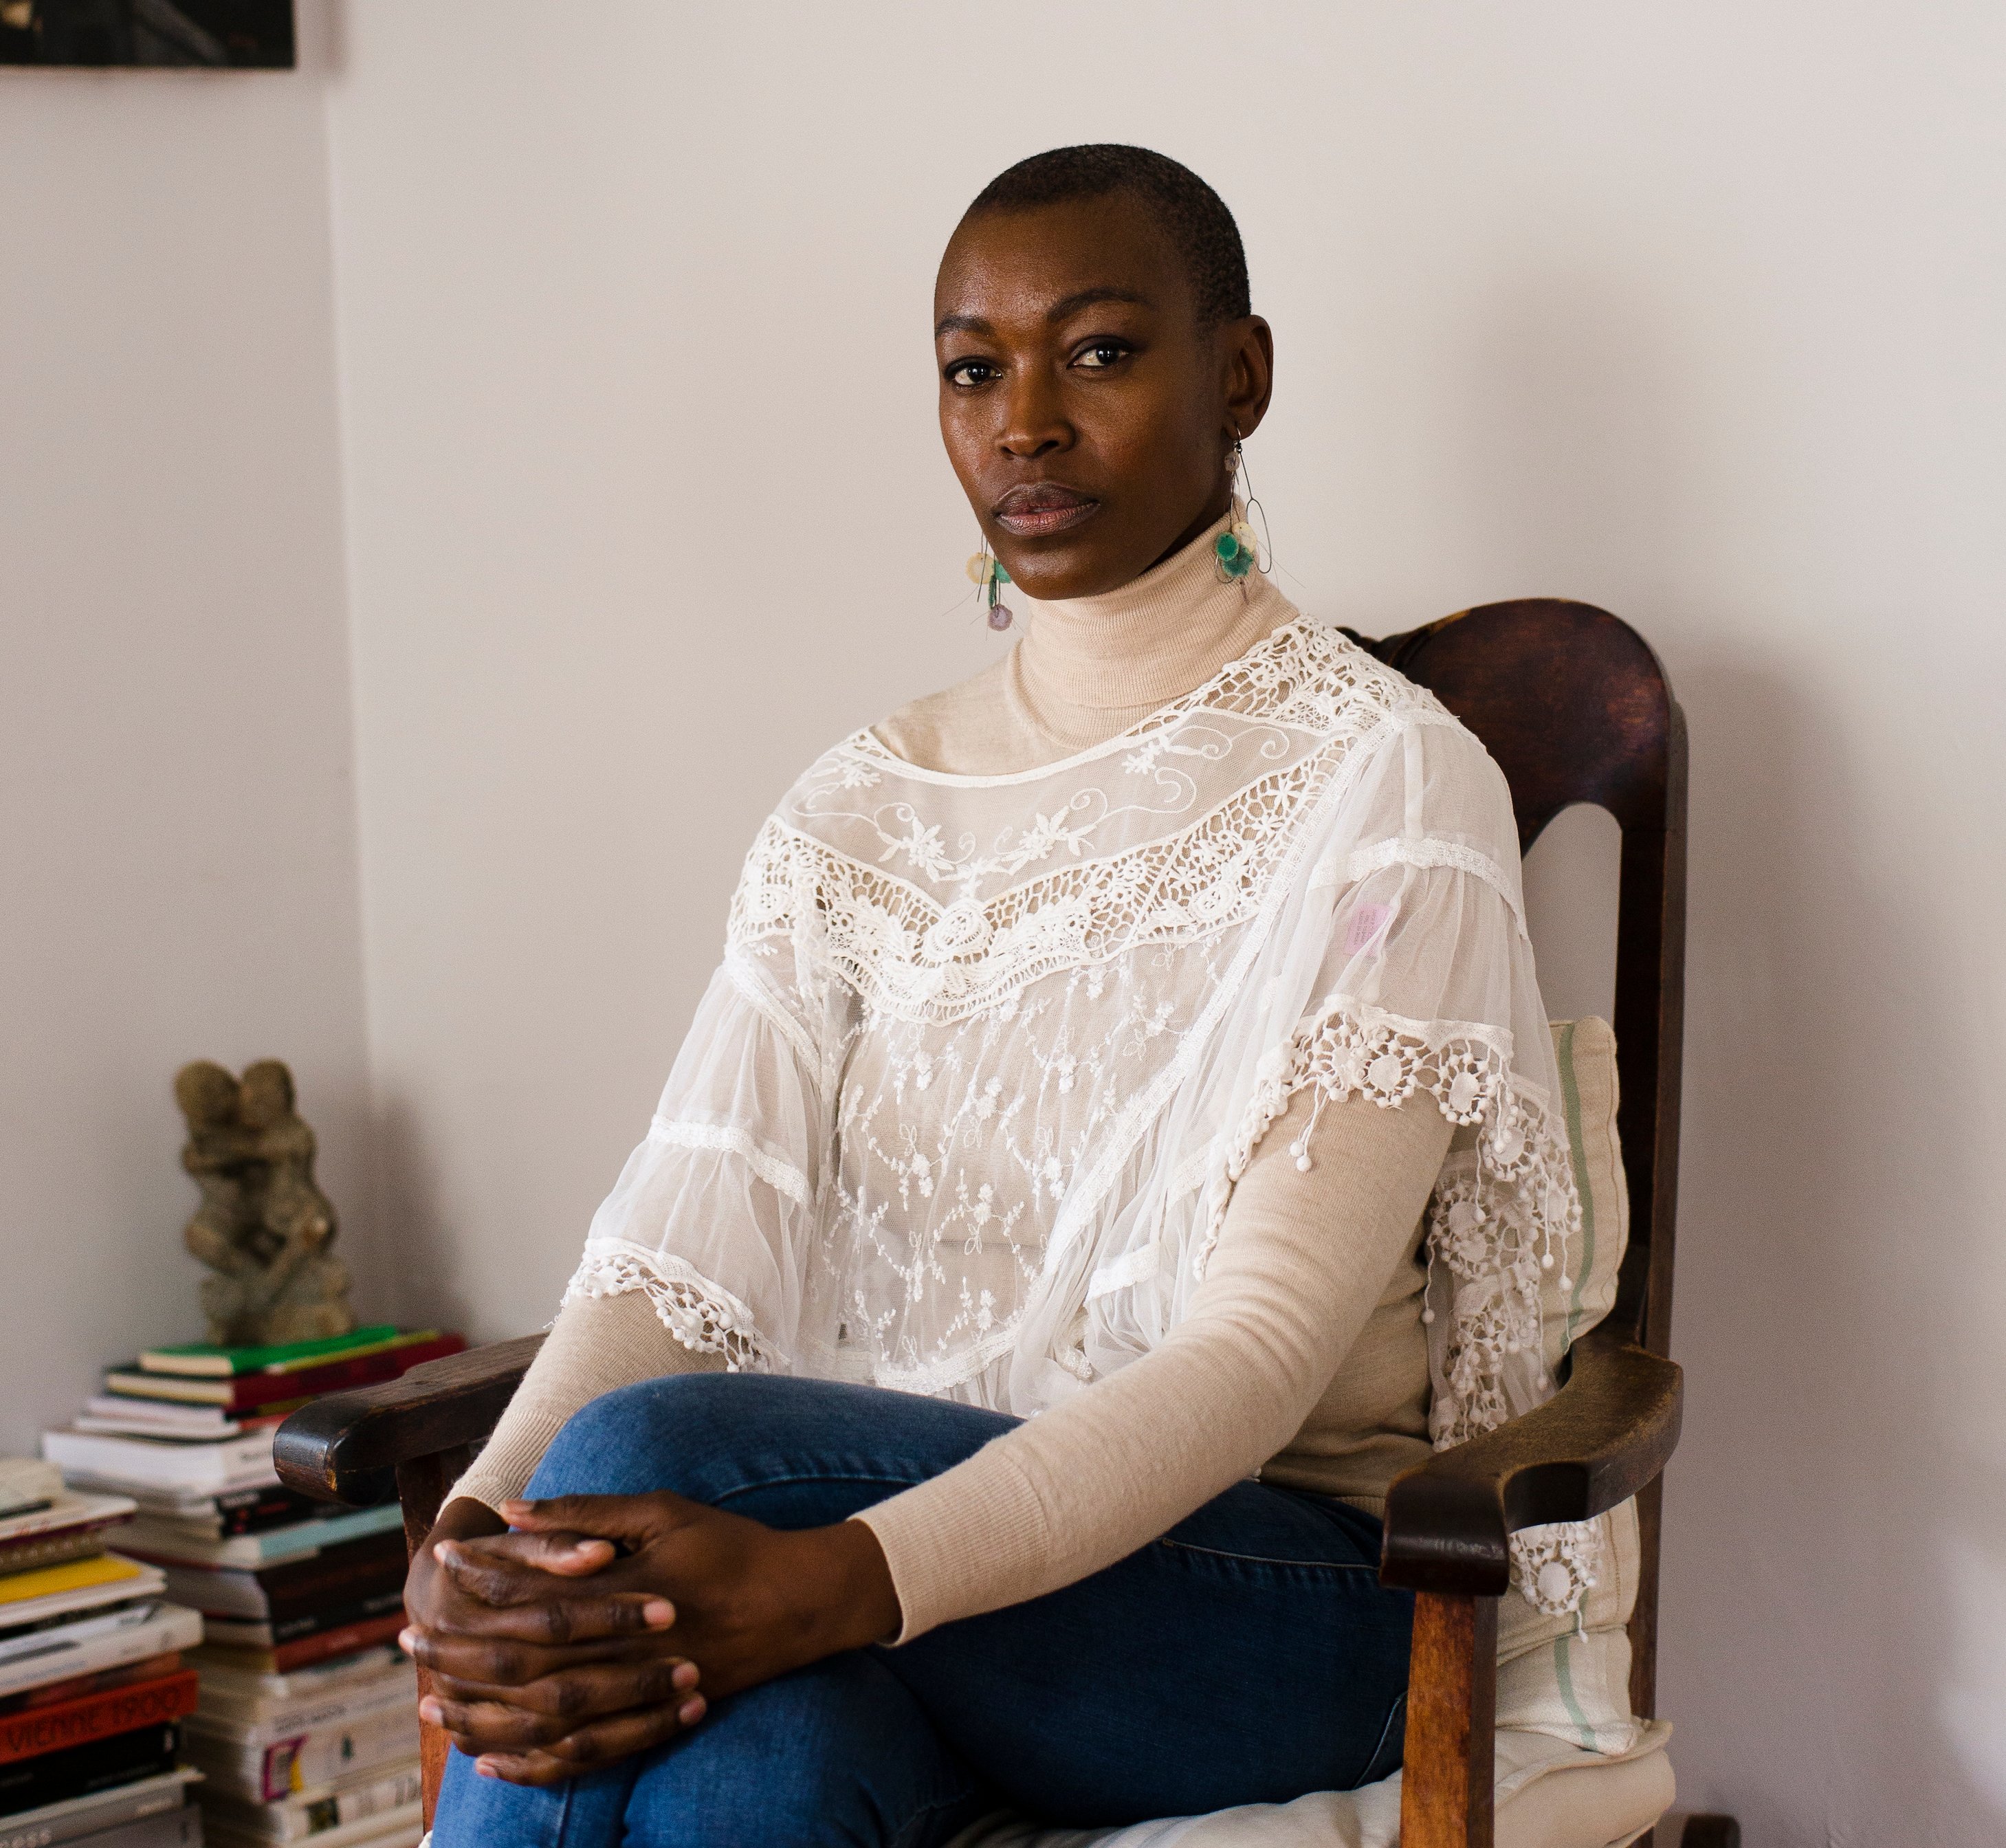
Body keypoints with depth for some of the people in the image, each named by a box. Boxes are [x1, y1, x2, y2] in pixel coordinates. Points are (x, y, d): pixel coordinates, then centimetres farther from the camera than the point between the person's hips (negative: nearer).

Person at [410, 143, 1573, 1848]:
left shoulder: (1383, 784, -6)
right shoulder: (860, 816, 11)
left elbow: (1267, 1351, -17)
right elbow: (680, 1253, -1)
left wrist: (843, 1582, -32)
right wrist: (468, 1548, -22)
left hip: (1263, 1586, -3)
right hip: (872, 1508, 4)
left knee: (652, 1453, -29)